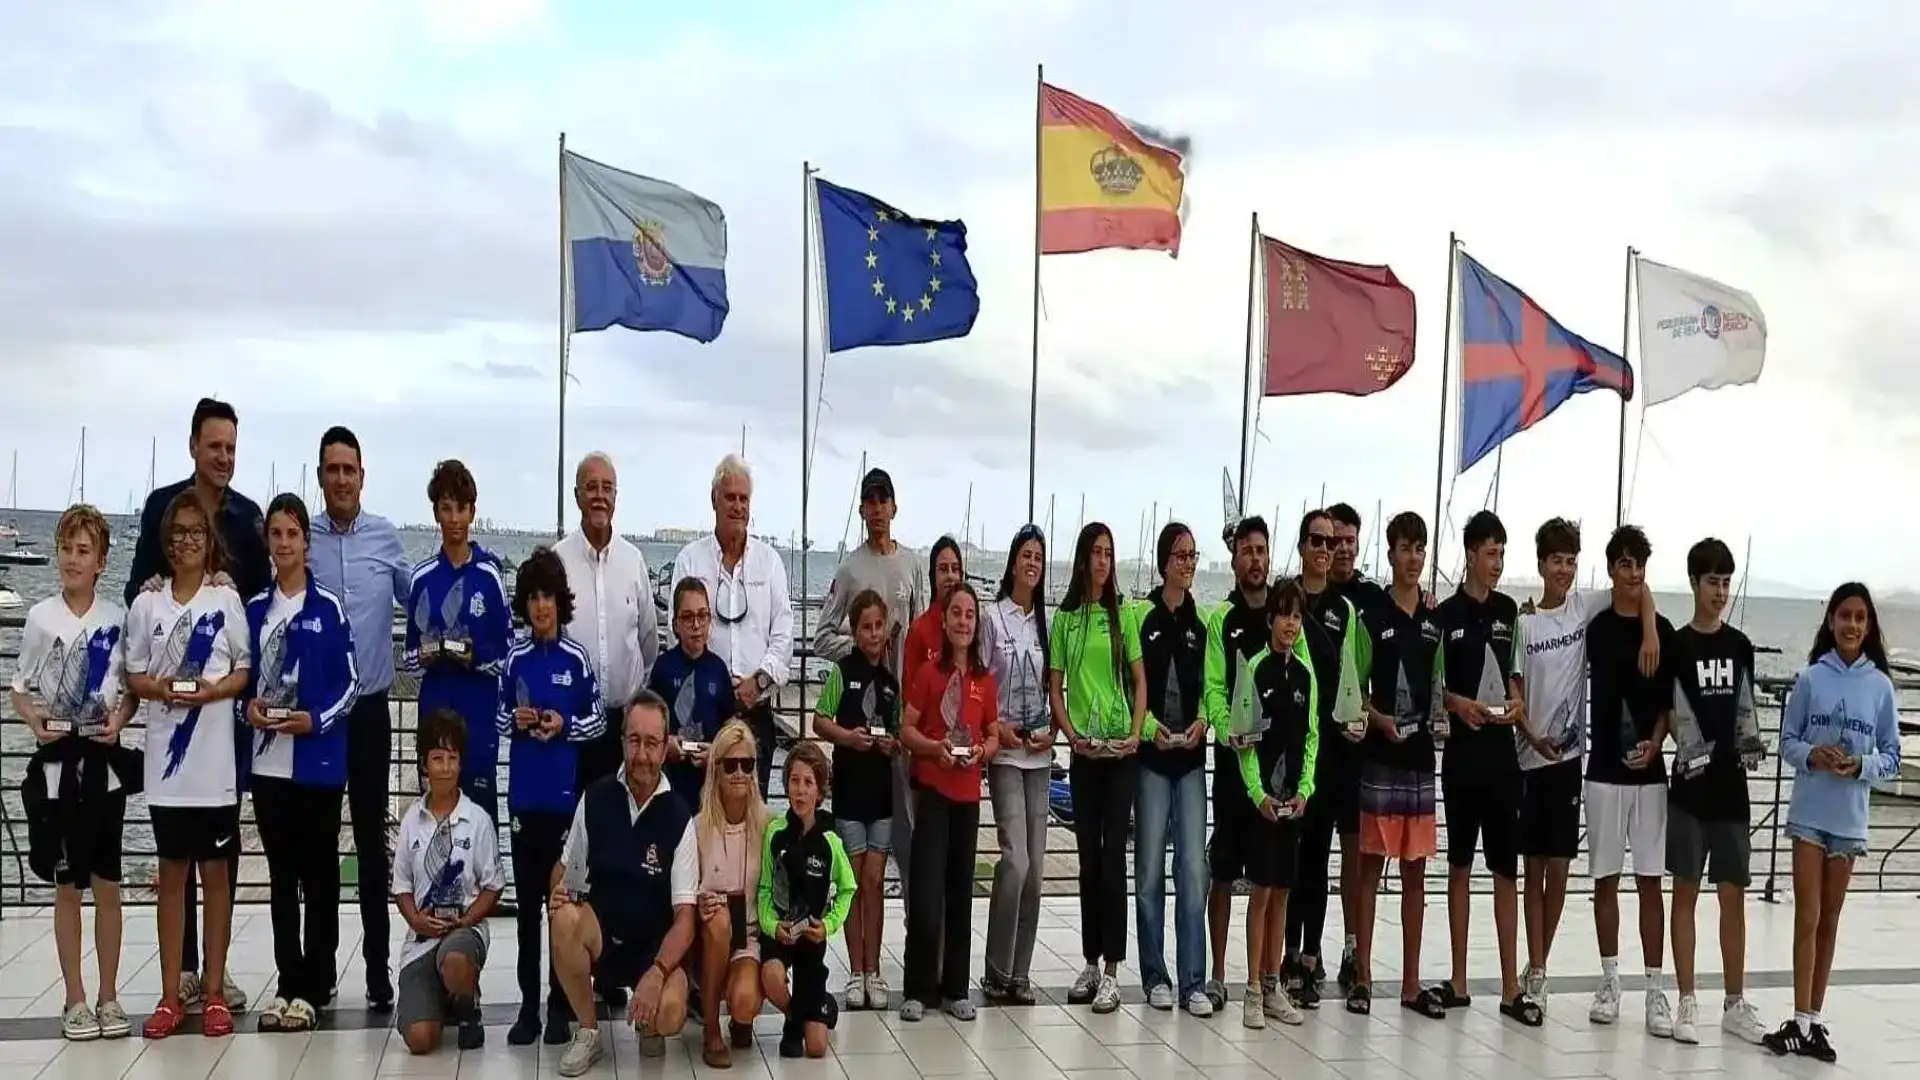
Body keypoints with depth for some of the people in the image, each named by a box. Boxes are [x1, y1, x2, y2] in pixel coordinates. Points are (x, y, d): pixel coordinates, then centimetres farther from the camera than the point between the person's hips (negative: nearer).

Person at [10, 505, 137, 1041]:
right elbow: (19, 688, 4)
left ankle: (108, 997, 17)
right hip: (57, 761, 0)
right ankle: (75, 1001, 15)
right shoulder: (40, 617, -2)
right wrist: (36, 722, -14)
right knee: (67, 885, 6)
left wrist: (118, 722, -12)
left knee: (107, 883, 6)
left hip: (104, 759, 0)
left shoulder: (118, 618, -1)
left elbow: (131, 688, 6)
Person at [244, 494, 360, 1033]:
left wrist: (315, 721, -17)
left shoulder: (328, 607, -4)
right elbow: (244, 676, 14)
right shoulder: (254, 608, 8)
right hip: (266, 759, 4)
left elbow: (350, 683, -4)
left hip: (317, 759, -4)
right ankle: (288, 982, 18)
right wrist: (248, 706, -6)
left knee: (319, 875, 3)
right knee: (280, 874, 11)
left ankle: (314, 987, 10)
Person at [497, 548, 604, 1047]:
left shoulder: (577, 659, -4)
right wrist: (514, 721, -8)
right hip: (524, 793, 3)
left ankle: (560, 1006, 10)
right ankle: (528, 1005, 14)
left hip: (564, 793, -2)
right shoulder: (515, 658, 3)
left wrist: (565, 726, -15)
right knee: (527, 900, 8)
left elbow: (598, 720, 1)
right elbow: (499, 716, 13)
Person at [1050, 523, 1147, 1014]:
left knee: (1113, 854, -5)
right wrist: (1072, 735, -7)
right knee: (1088, 855, 7)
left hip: (1120, 749, -2)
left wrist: (1136, 733, -9)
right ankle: (1090, 963, 17)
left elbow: (1140, 681, 4)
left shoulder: (1123, 614, 3)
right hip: (1083, 750, 2)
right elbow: (1054, 688, 7)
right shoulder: (1065, 619, 6)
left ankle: (1111, 970, -2)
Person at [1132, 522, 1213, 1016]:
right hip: (1150, 752, -2)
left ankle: (1194, 981, 3)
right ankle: (1155, 976, 13)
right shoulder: (1141, 614, -1)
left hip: (1191, 754, 2)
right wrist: (1148, 725, -15)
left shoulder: (1206, 619, 8)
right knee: (1150, 867, 2)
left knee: (1194, 866, -1)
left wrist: (1202, 720, -7)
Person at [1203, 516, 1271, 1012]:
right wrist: (1229, 732, -22)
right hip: (1234, 753, -2)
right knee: (1223, 869, 2)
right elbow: (1214, 690, -5)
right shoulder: (1221, 619, 1)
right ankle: (1218, 974, 8)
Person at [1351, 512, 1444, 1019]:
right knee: (1371, 866, 0)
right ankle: (1362, 976, 6)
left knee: (1415, 872, 8)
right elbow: (1356, 689, -1)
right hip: (1380, 755, -4)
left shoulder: (1436, 619, 10)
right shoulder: (1373, 616, -3)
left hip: (1421, 755, 4)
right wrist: (1378, 718, -18)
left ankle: (1411, 983, 14)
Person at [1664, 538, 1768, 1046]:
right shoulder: (1677, 645, -3)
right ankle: (1687, 1003, 8)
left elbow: (1744, 710, 14)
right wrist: (1685, 746, -21)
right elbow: (1669, 714, -4)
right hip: (1691, 782, -4)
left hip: (1731, 782, 4)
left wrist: (1753, 743, -5)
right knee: (1686, 891, 2)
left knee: (1733, 894, 8)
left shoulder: (1740, 645, 9)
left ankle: (1735, 1003, 16)